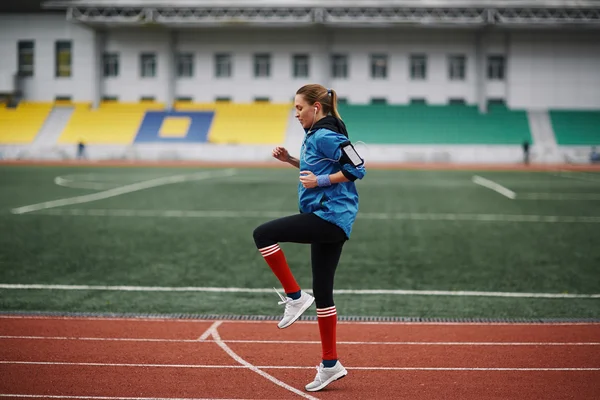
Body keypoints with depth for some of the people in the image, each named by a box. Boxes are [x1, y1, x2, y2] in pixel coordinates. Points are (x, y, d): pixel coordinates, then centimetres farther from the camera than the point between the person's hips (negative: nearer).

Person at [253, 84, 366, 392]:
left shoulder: (326, 135, -12)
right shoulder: (316, 135, 17)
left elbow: (356, 168, -18)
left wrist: (320, 181, -19)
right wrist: (290, 160, 18)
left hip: (330, 216, -10)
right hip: (330, 221, 10)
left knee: (263, 234, -16)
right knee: (322, 291, 11)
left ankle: (295, 297, -6)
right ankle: (330, 365, 17)